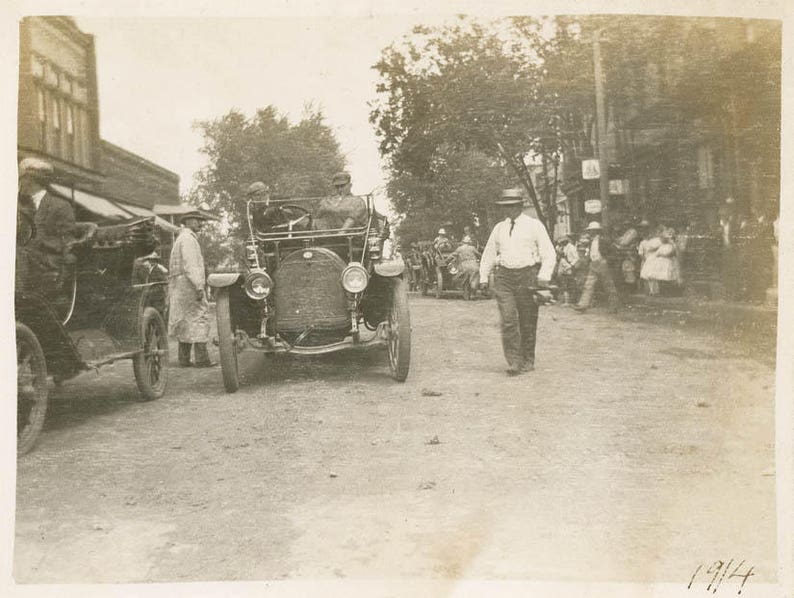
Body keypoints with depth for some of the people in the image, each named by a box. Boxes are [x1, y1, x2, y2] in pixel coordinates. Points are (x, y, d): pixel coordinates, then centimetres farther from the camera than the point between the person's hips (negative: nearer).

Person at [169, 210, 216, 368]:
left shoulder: (181, 238, 24)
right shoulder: (188, 238, -9)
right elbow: (190, 265, -20)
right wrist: (199, 286, -24)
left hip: (180, 288, 10)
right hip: (189, 284, -10)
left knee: (186, 322, 9)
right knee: (199, 319, -11)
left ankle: (184, 359, 9)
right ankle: (201, 359, -15)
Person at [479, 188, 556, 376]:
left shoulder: (534, 226, 3)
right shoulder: (499, 228, 14)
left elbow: (549, 254, -1)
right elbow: (489, 253, 20)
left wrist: (543, 276, -14)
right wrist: (483, 277, 12)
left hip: (527, 276, -2)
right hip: (504, 277, 2)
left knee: (528, 322, 5)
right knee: (508, 320, -10)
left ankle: (528, 361, 20)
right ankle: (514, 362, -8)